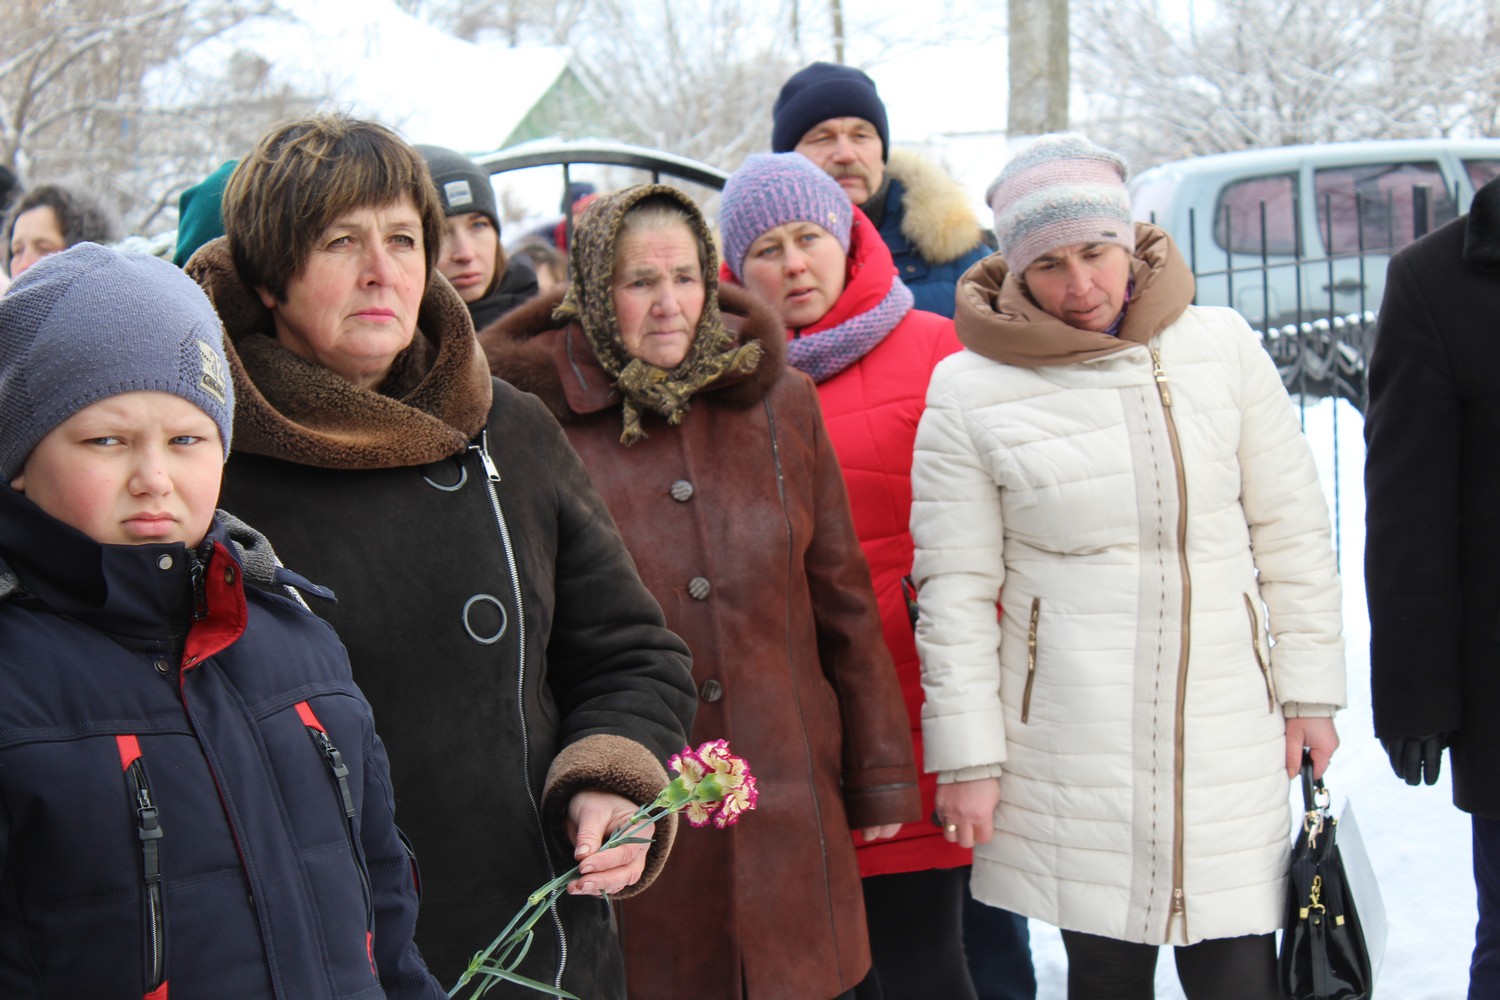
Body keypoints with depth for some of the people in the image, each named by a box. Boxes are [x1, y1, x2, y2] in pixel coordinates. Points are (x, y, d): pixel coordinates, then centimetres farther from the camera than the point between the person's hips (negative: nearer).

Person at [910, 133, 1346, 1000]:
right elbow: (956, 588, -1)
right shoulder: (970, 391, -3)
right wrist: (966, 756, -1)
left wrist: (1310, 689, 7)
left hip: (1227, 727, 1)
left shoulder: (1223, 346, 2)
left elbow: (1292, 530, 8)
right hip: (1070, 749, -1)